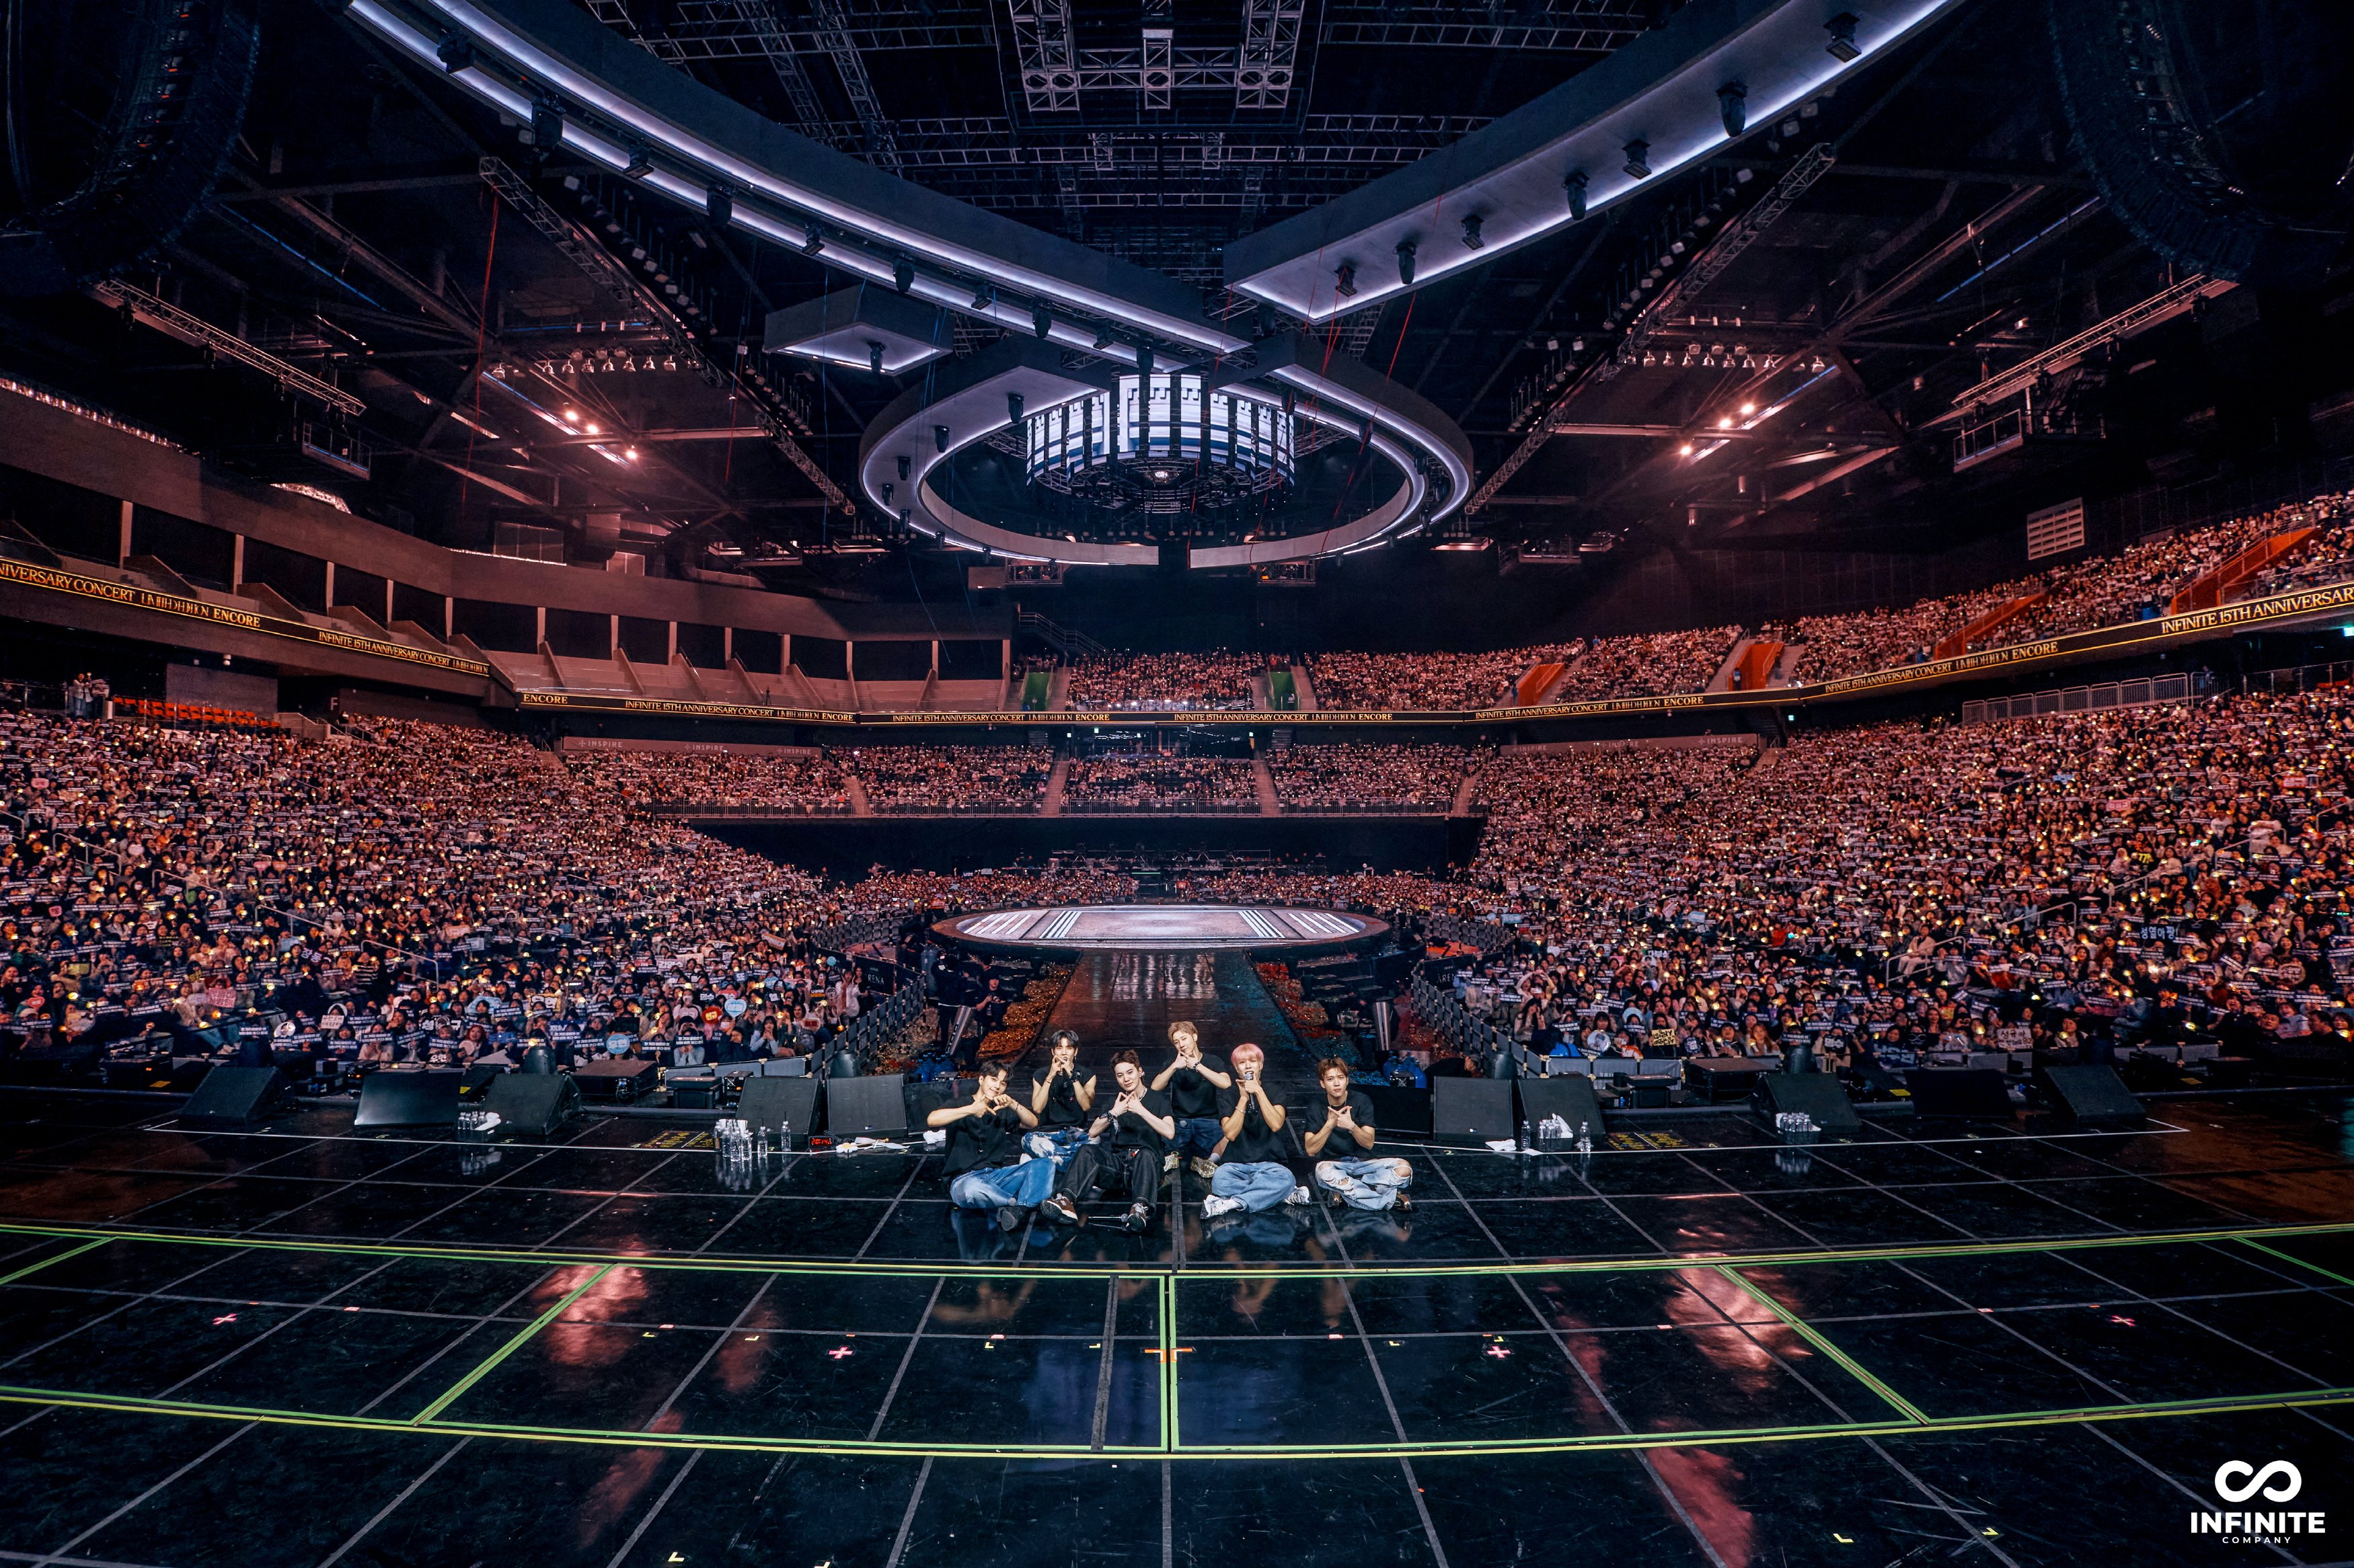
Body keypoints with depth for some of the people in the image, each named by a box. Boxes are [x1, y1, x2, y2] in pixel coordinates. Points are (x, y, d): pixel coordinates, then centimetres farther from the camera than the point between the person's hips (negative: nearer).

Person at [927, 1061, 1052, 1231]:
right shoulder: (960, 1106, 6)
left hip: (998, 1175, 5)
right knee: (973, 1190, -42)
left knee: (1045, 1165, -17)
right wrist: (971, 1110, -24)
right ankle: (1029, 1202, -24)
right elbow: (932, 1120, -15)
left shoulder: (1003, 1111, 21)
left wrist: (1013, 1104, -10)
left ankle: (1020, 1208, -41)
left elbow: (1032, 1123, 8)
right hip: (966, 1179, -5)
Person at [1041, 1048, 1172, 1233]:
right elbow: (1093, 1132, 12)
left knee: (1146, 1153, -38)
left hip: (1143, 1164, -3)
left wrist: (1141, 1110, -12)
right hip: (1116, 1161, 3)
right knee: (1087, 1150, -25)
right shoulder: (1115, 1100, 23)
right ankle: (1066, 1201, -46)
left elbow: (1170, 1132, -7)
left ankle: (1140, 1209, -59)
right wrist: (1114, 1113, -3)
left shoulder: (1158, 1099, 10)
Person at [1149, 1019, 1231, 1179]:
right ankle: (1172, 1156, 3)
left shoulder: (1213, 1062, 7)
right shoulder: (1172, 1065, 13)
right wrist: (1175, 1066, -14)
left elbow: (1226, 1083, -15)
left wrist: (1197, 1065, -13)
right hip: (1179, 1124, 1)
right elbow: (1155, 1087, -4)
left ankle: (1211, 1160, -3)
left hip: (1208, 1122, -1)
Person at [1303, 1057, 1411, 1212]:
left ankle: (1343, 1190, -21)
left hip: (1362, 1162, 1)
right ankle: (1391, 1198, -27)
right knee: (1323, 1170, -37)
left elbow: (1369, 1143, -13)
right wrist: (1330, 1124, -29)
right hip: (1334, 1164, -1)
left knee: (1404, 1168, -23)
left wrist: (1351, 1126, -33)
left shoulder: (1362, 1101, -7)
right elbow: (1311, 1150, -15)